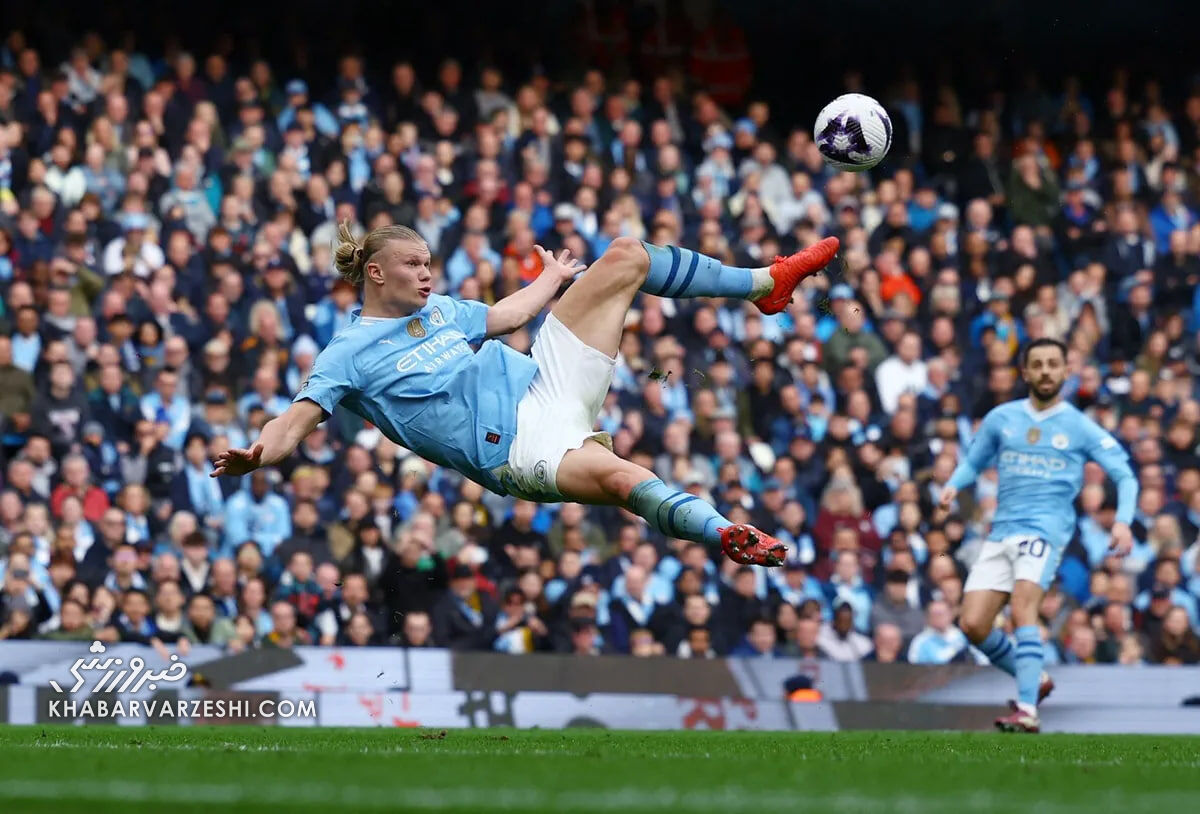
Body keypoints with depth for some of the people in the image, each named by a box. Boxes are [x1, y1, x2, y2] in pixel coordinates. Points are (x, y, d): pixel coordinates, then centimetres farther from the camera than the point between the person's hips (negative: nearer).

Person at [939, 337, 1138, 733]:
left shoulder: (1081, 428, 3)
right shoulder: (1001, 418, 11)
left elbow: (1125, 475, 4)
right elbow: (973, 461, 23)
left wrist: (1123, 521, -14)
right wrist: (952, 486, 1)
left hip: (1045, 529, -5)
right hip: (1001, 533, 5)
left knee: (1022, 608, -28)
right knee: (972, 624, -4)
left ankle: (1027, 710, -31)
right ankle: (1035, 680, 20)